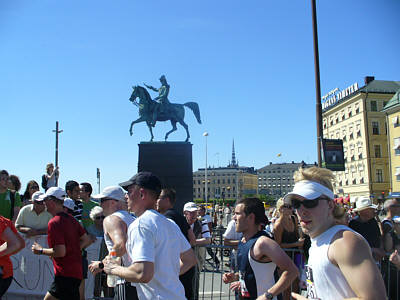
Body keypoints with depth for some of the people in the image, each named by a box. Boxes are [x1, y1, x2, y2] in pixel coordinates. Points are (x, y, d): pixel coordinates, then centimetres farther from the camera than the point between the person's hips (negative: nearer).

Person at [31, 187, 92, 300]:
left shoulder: (54, 222, -16)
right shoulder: (70, 219, 10)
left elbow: (60, 252, -21)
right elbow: (86, 240, 15)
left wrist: (41, 251, -7)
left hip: (66, 275, -9)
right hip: (76, 272, 9)